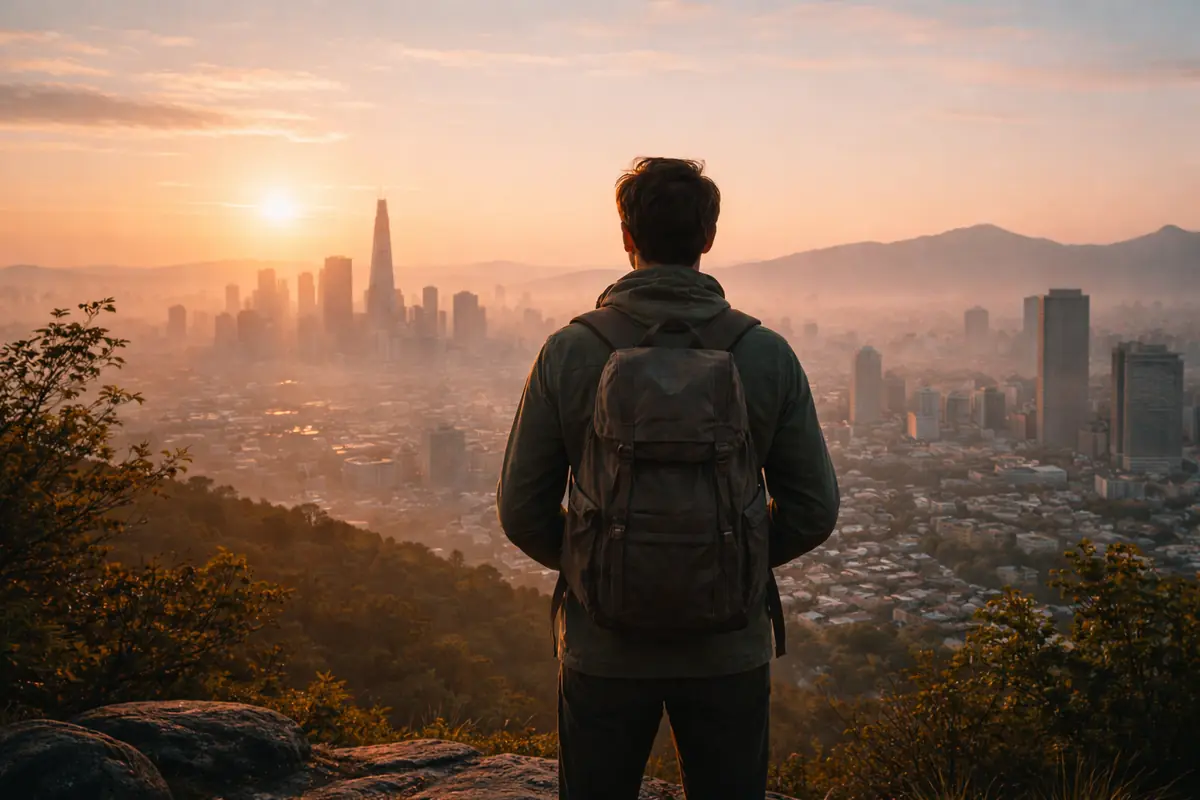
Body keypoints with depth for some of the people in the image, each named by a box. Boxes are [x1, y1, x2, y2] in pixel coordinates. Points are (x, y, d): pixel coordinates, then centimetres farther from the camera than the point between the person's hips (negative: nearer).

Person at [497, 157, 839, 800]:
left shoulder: (569, 351, -8)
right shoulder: (767, 354, -6)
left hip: (604, 649, 0)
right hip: (729, 650, 1)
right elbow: (815, 510, -1)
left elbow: (521, 510, -4)